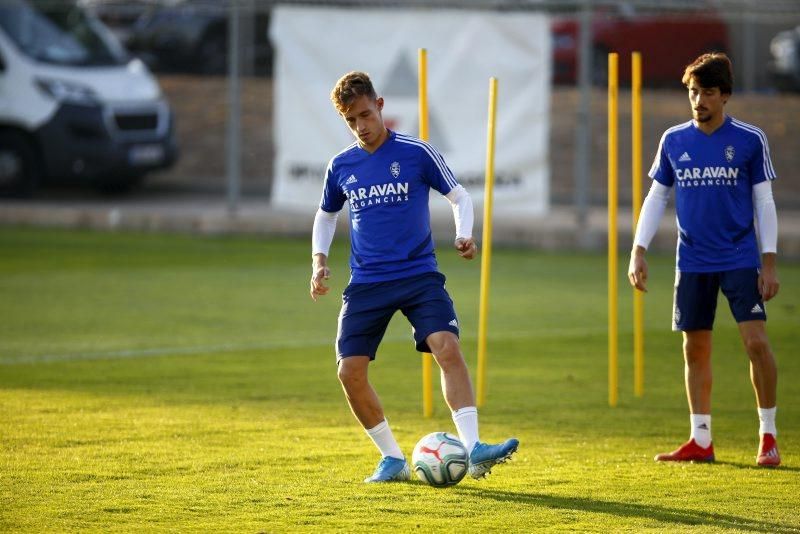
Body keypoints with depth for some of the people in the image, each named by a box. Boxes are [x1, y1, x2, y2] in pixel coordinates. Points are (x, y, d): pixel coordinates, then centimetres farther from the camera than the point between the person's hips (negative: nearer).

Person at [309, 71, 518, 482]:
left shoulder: (416, 153, -3)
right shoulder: (340, 166, 7)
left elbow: (458, 196, 5)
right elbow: (326, 215, 24)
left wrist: (464, 234, -14)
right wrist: (319, 259, 7)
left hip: (418, 275, -3)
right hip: (366, 283, 3)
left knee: (448, 348, -24)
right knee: (350, 371, -6)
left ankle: (473, 450, -28)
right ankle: (392, 459, 10)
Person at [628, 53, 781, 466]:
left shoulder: (750, 140, -2)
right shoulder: (674, 141, 5)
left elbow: (764, 203, 0)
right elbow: (656, 198, 11)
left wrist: (769, 261, -5)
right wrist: (638, 252, 3)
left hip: (741, 259, -3)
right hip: (692, 262, 3)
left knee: (756, 341, -13)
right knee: (695, 349, 5)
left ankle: (768, 436, -3)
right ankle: (701, 441, 14)